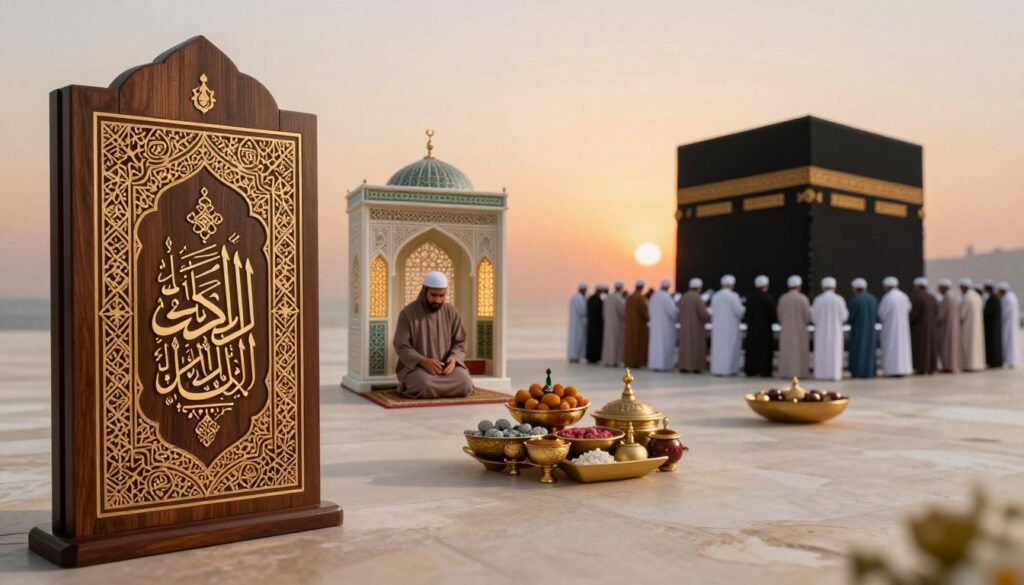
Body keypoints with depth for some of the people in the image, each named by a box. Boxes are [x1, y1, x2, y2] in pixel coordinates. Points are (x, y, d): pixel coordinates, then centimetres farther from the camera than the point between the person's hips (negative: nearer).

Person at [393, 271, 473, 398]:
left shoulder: (452, 313, 4)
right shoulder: (408, 313, -6)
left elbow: (459, 343, 7)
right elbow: (402, 347, -8)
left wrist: (453, 358, -17)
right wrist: (423, 361, -25)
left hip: (447, 365, 4)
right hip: (415, 366, -4)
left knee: (465, 384, -26)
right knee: (425, 385, -37)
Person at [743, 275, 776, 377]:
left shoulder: (750, 298, 0)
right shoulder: (768, 298, -13)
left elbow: (746, 313, 6)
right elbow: (772, 314, -9)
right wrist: (771, 321, 9)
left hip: (752, 327, 4)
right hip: (765, 328, -4)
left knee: (751, 349, 9)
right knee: (765, 350, 2)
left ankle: (750, 370, 10)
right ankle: (764, 371, 2)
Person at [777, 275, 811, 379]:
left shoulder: (782, 298, 0)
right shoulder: (803, 298, -9)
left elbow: (779, 315, 3)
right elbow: (808, 315, -7)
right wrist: (805, 323, 14)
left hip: (786, 330, 3)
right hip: (800, 330, -3)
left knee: (786, 351, 6)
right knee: (799, 350, 1)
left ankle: (786, 372, 5)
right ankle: (799, 372, -2)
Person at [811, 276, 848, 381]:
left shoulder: (818, 300, -5)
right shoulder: (839, 300, -6)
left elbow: (814, 317, -3)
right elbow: (843, 316, -2)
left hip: (821, 330, 1)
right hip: (835, 329, 0)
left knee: (821, 351, 5)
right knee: (834, 351, 4)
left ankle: (821, 374, 3)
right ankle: (834, 373, 1)